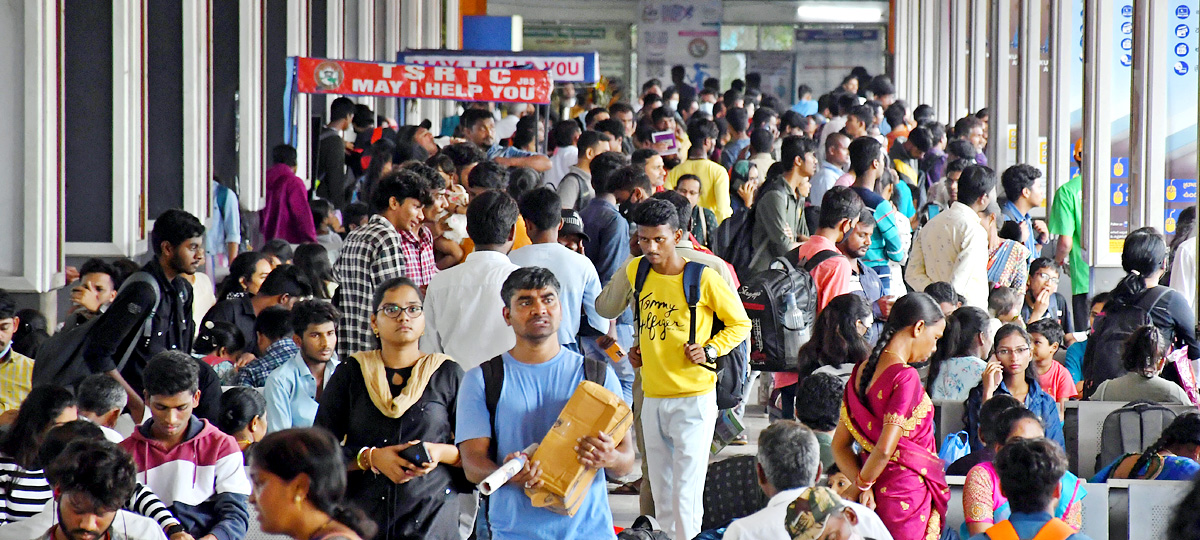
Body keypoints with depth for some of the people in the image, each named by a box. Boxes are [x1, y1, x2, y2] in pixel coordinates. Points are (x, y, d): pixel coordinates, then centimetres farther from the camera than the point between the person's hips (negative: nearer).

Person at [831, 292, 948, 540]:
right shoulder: (905, 377, -17)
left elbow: (840, 445, 10)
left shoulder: (862, 371, 8)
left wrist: (862, 486, -2)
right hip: (907, 496, -8)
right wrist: (861, 484, -7)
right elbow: (885, 449, -23)